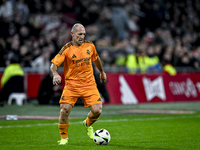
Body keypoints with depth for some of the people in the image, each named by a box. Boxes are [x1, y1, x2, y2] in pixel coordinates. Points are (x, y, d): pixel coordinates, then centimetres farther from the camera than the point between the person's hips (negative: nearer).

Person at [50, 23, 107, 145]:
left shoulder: (90, 46, 4)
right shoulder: (67, 49, -7)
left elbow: (96, 58, 24)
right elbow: (54, 64, -11)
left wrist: (102, 72, 36)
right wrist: (56, 74, -31)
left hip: (89, 84, 2)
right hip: (71, 84, -2)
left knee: (97, 110, -12)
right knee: (64, 110, -16)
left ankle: (88, 124, 24)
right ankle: (64, 138, 7)